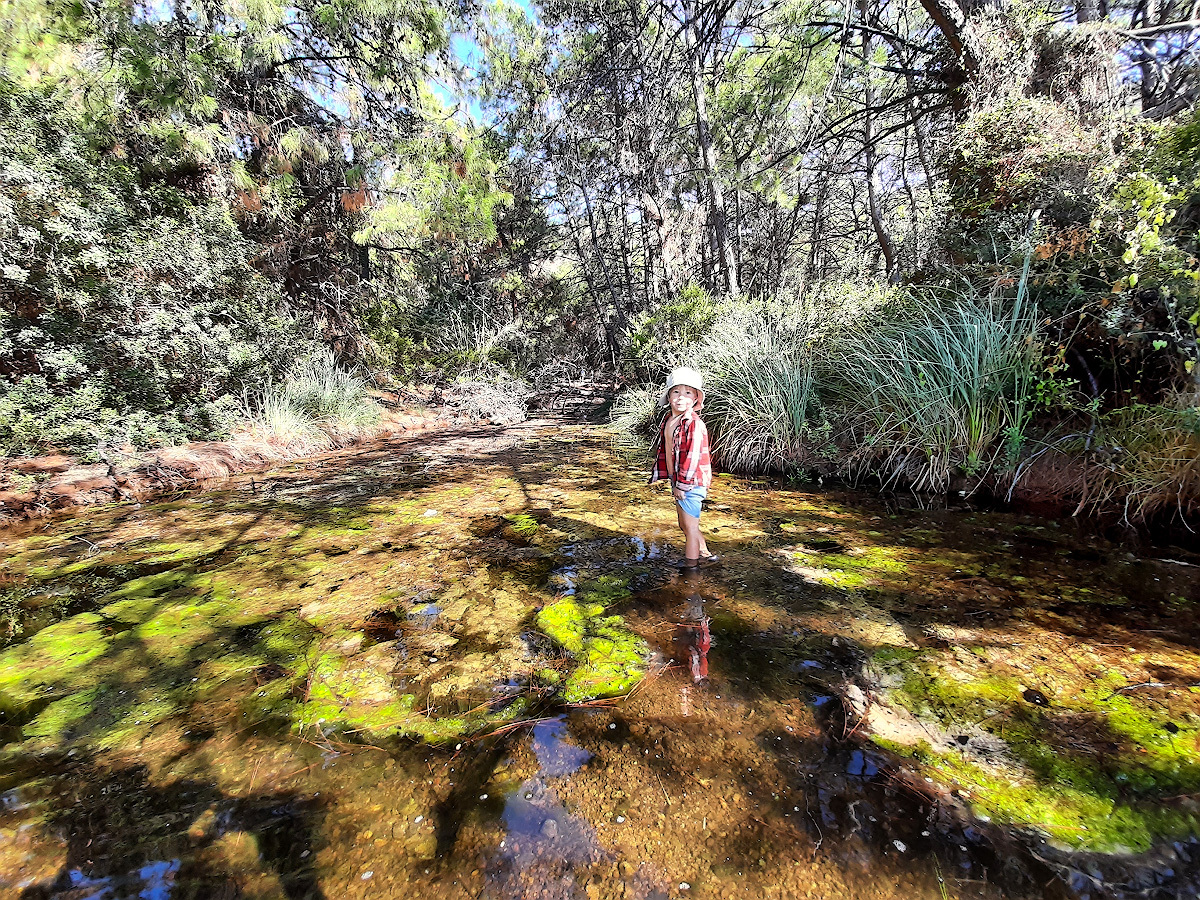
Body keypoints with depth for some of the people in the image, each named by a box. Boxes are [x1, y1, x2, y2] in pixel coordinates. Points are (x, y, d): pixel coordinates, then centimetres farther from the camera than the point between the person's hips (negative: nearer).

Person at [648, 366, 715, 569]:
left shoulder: (695, 425, -20)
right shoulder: (668, 420, 6)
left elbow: (693, 457, -22)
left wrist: (682, 485, -17)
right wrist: (673, 482, 15)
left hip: (691, 482, -9)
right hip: (677, 481, 9)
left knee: (690, 526, 4)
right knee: (684, 525, 21)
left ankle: (690, 564, 18)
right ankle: (703, 553, 40)